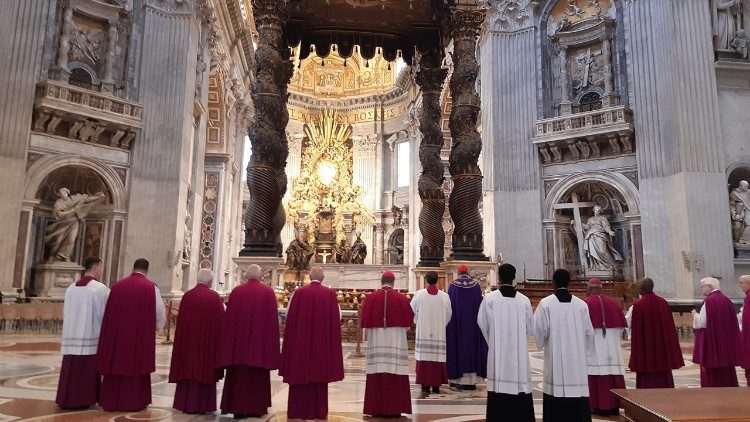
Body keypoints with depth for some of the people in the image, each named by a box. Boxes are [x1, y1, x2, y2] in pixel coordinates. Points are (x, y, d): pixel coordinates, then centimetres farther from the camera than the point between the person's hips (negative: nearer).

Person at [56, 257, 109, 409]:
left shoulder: (71, 288, 7)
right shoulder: (100, 288, -12)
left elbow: (66, 313, 11)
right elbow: (106, 313, -9)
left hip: (71, 335, 6)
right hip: (91, 336, -6)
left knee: (71, 368, 12)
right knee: (86, 369, 2)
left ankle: (67, 399, 18)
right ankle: (82, 400, 7)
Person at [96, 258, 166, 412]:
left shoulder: (117, 286, 3)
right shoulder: (150, 287, -4)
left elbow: (108, 313, 8)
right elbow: (161, 313, 0)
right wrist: (155, 328, 19)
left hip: (117, 334, 3)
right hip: (141, 336, -2)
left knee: (116, 364, 11)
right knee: (136, 365, 6)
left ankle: (111, 401, 19)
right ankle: (134, 402, 11)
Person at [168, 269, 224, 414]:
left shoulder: (187, 296, 0)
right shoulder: (215, 297, -10)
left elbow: (180, 320, 5)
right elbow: (221, 320, -8)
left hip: (187, 340, 3)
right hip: (207, 341, -3)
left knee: (188, 368, 12)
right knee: (204, 369, 5)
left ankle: (184, 403, 19)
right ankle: (201, 405, 10)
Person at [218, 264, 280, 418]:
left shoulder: (237, 291, -2)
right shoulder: (268, 292, -4)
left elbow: (229, 318, 0)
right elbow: (273, 319, -4)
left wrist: (228, 342, 7)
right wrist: (272, 344, 4)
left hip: (238, 340, 1)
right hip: (260, 341, 0)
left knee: (238, 375, 9)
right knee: (258, 376, 11)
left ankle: (238, 408, 10)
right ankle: (256, 408, 16)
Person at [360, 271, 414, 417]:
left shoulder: (371, 297, -2)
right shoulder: (401, 298, -3)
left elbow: (364, 320, 4)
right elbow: (409, 319, 5)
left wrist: (368, 332, 20)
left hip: (376, 339, 1)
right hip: (396, 339, -1)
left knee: (377, 374, 5)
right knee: (395, 374, 2)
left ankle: (376, 408, 10)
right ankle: (393, 408, 5)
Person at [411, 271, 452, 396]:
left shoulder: (418, 295, -4)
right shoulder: (445, 296, -2)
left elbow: (412, 312, 4)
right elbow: (448, 315, 7)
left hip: (423, 333, -1)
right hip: (439, 333, 1)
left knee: (424, 358, 2)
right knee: (438, 358, 6)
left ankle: (425, 386, 3)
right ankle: (436, 385, 11)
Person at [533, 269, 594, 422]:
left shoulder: (545, 304, -7)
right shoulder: (581, 305, 0)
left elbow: (539, 331, -5)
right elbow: (589, 332, 6)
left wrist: (541, 344, 16)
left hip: (555, 359, -2)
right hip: (578, 359, 3)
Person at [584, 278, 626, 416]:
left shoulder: (585, 303, -7)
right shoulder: (614, 303, 7)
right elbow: (622, 325, 9)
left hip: (594, 345, -4)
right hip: (612, 345, 4)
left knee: (596, 374, -1)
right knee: (613, 373, 8)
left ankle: (598, 406, 0)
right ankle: (614, 405, 12)